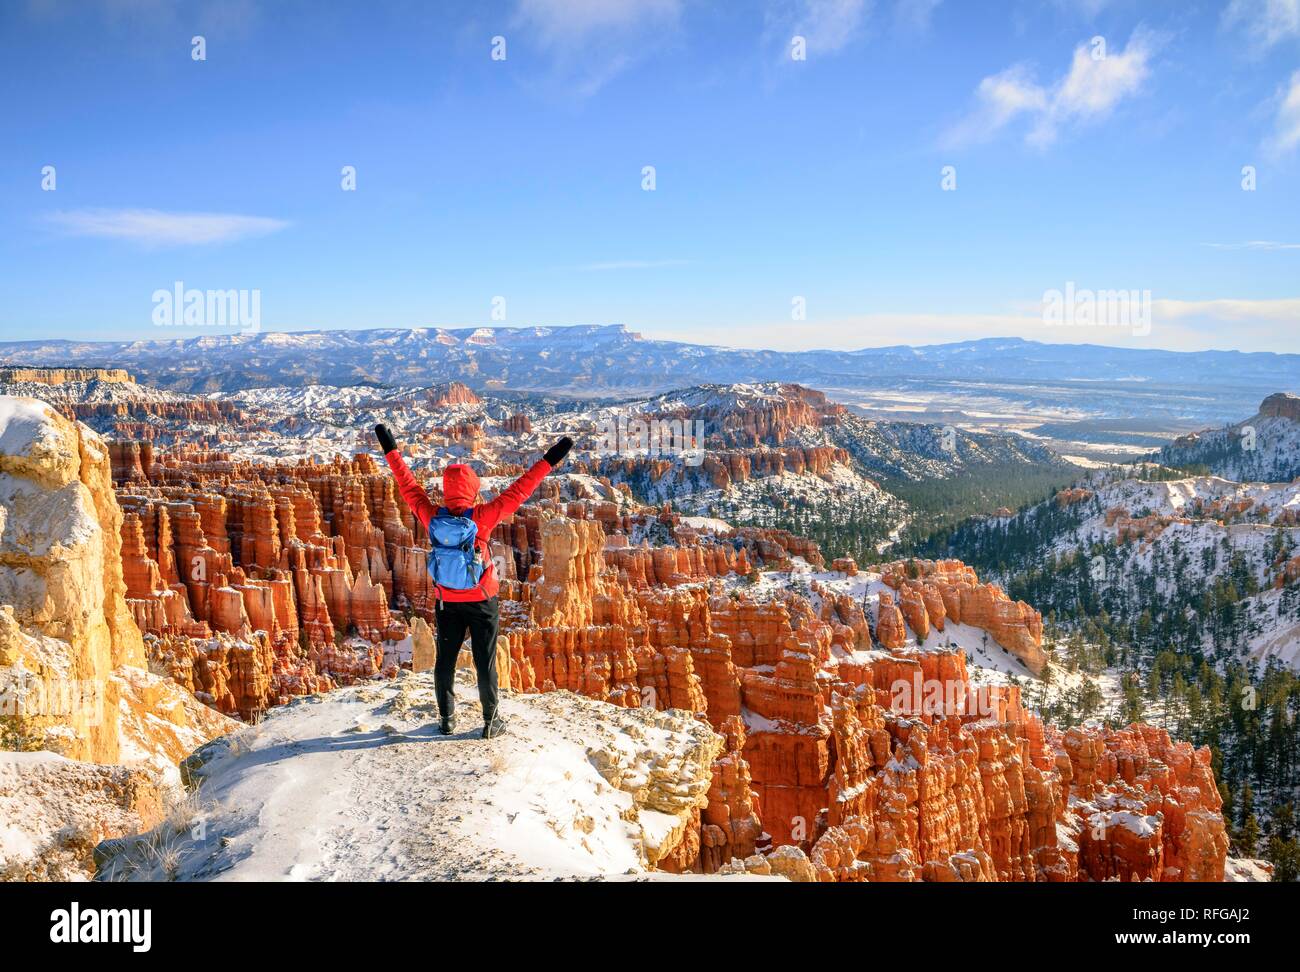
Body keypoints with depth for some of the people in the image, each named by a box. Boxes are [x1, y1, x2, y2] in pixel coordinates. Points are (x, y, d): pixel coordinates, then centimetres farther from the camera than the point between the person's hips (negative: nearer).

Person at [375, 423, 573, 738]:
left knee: (445, 660, 14)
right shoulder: (482, 517, -20)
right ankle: (491, 721, 16)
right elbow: (518, 491, -19)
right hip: (481, 602, -3)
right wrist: (548, 461, -15)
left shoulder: (432, 517, -12)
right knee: (485, 662, 7)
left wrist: (391, 450, 10)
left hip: (447, 602, 3)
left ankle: (447, 719, 25)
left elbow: (408, 486, -1)